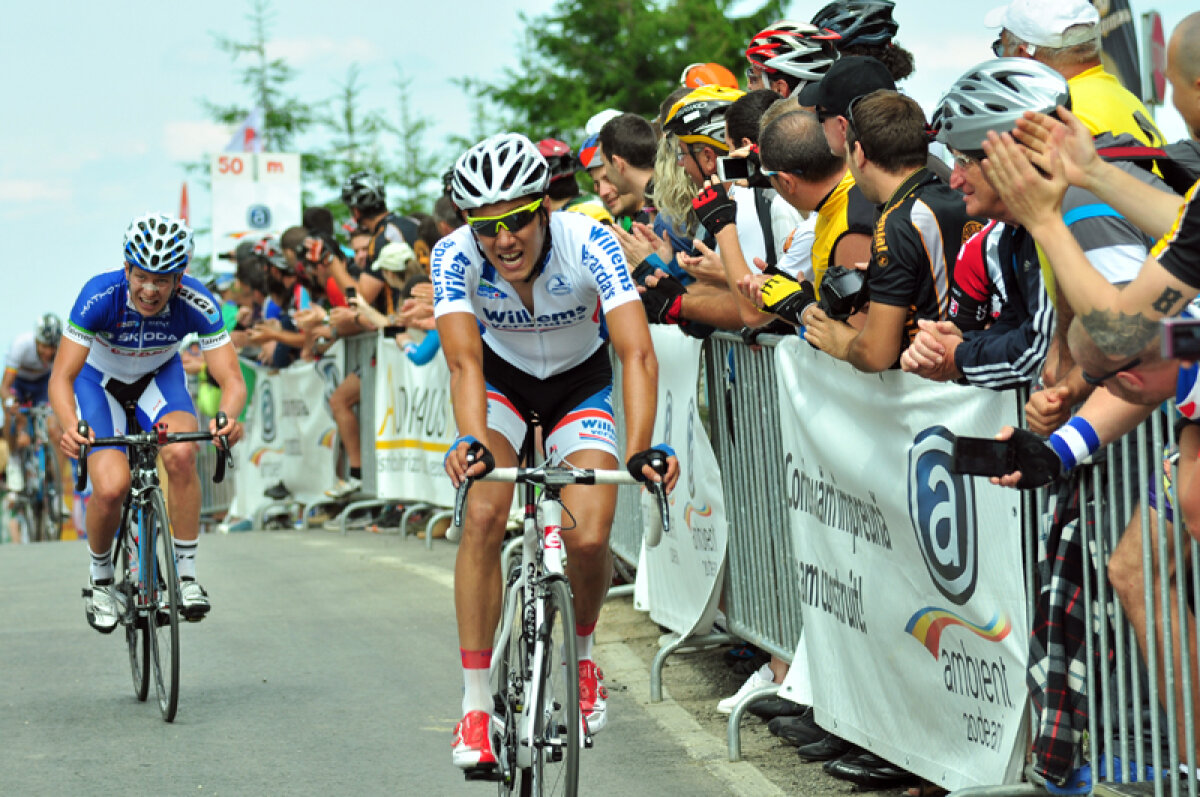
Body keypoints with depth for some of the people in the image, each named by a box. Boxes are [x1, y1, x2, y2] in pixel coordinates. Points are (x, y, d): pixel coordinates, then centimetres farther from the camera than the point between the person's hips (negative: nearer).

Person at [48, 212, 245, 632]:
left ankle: (187, 575, -16)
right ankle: (100, 579, 7)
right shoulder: (100, 295, -33)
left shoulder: (197, 304, -30)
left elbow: (231, 378, -31)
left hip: (159, 376, 1)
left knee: (181, 455, -30)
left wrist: (229, 416, -54)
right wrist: (70, 425, -55)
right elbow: (61, 377, -34)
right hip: (99, 379, -1)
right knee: (111, 487, -22)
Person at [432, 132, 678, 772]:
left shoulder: (588, 243, -33)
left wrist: (640, 450, -55)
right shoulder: (455, 256, -28)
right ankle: (475, 704, -16)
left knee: (589, 540, -19)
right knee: (483, 515, -24)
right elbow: (464, 361, -37)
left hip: (581, 384, -1)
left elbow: (637, 353, -41)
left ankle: (582, 653, 15)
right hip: (503, 379, 1)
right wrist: (471, 440, -57)